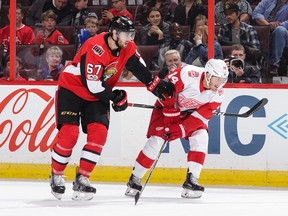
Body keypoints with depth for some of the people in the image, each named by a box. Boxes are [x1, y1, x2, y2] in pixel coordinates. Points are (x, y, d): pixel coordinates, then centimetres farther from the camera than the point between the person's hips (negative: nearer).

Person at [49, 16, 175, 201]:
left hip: (97, 95, 7)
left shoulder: (128, 48, -7)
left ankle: (82, 178, -4)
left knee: (99, 133, -11)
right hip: (71, 88, -6)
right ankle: (56, 176, 4)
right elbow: (92, 84, -28)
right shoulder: (95, 48, -30)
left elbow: (139, 68, 6)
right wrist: (117, 98, -17)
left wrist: (157, 85, -6)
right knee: (69, 133, -16)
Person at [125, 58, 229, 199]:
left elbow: (200, 116, -20)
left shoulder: (218, 94, -18)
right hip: (167, 106, -4)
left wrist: (179, 130, -30)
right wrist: (170, 113, -25)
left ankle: (191, 180, -15)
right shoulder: (189, 74, -33)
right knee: (156, 140, -15)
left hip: (190, 112, 4)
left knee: (200, 137, -20)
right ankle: (134, 179, -1)